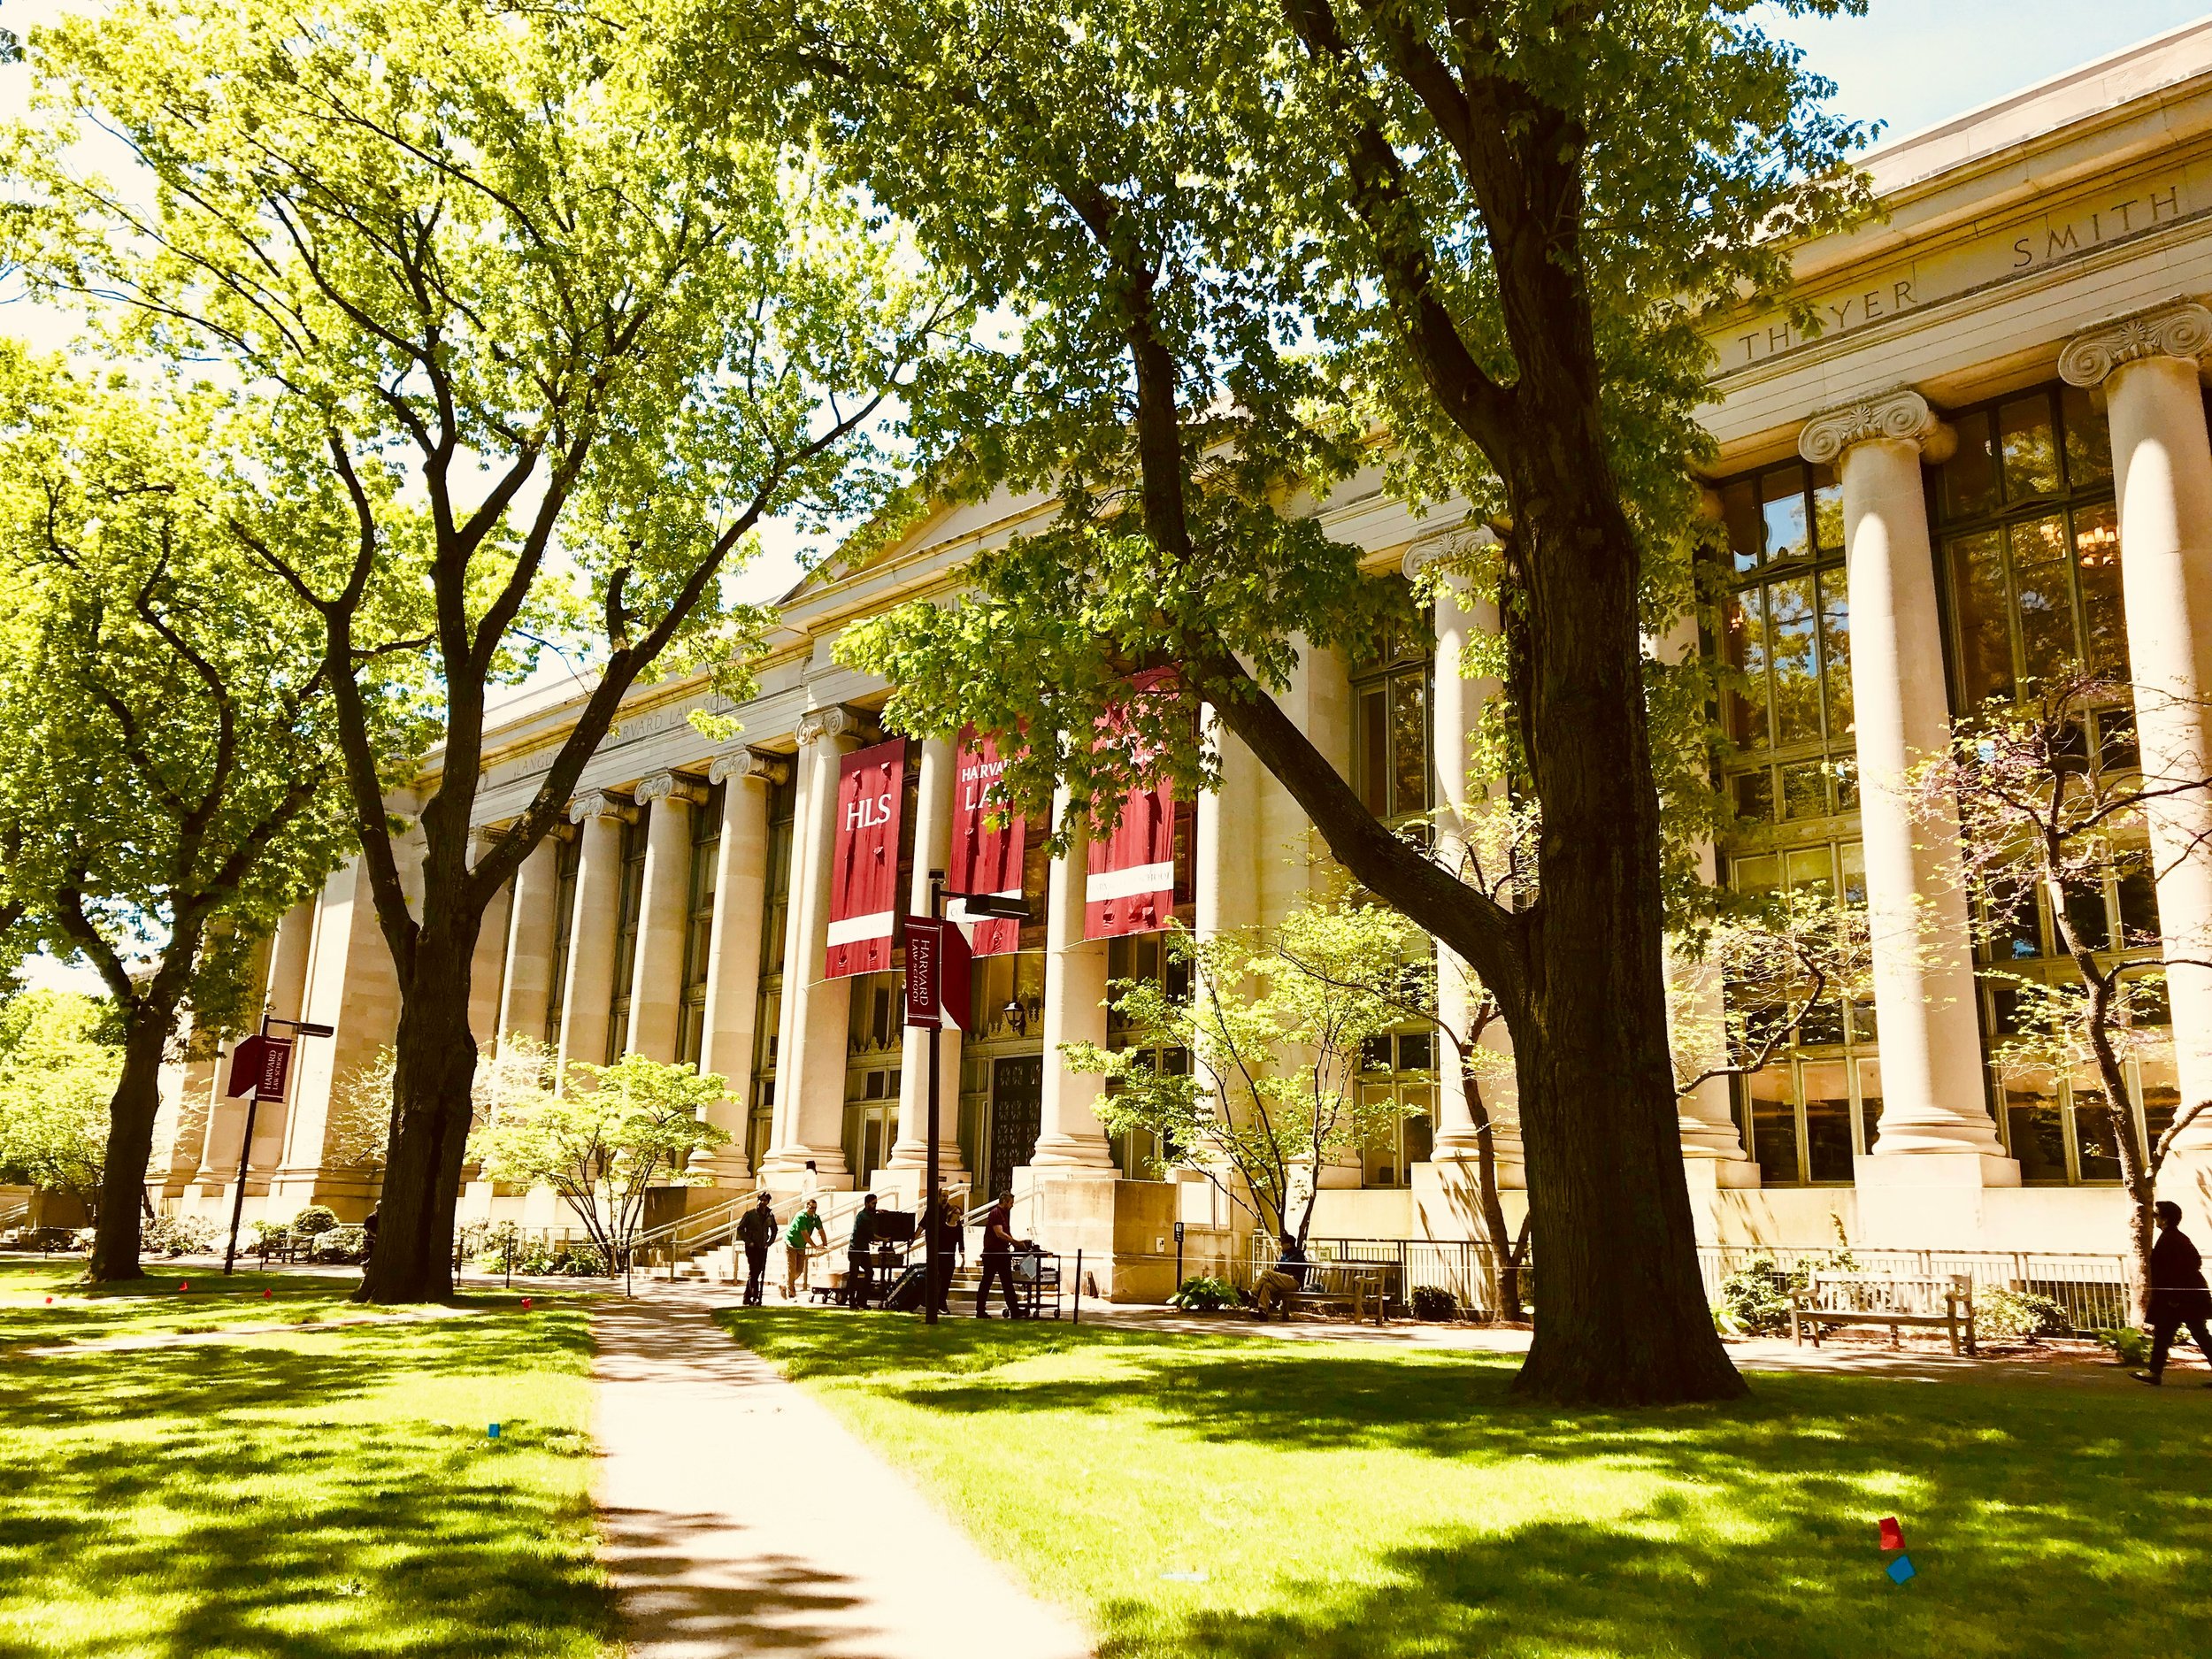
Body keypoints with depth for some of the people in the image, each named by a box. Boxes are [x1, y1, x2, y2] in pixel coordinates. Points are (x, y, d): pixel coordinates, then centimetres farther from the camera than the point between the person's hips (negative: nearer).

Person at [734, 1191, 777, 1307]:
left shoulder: (770, 1215, 8)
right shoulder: (750, 1214, -4)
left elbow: (774, 1230, 23)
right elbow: (740, 1229, -3)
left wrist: (769, 1242, 10)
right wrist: (748, 1241, -9)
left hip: (763, 1248, 5)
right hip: (752, 1247, -5)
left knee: (758, 1272, 7)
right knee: (753, 1271, -12)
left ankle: (747, 1297, 19)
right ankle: (755, 1298, -14)